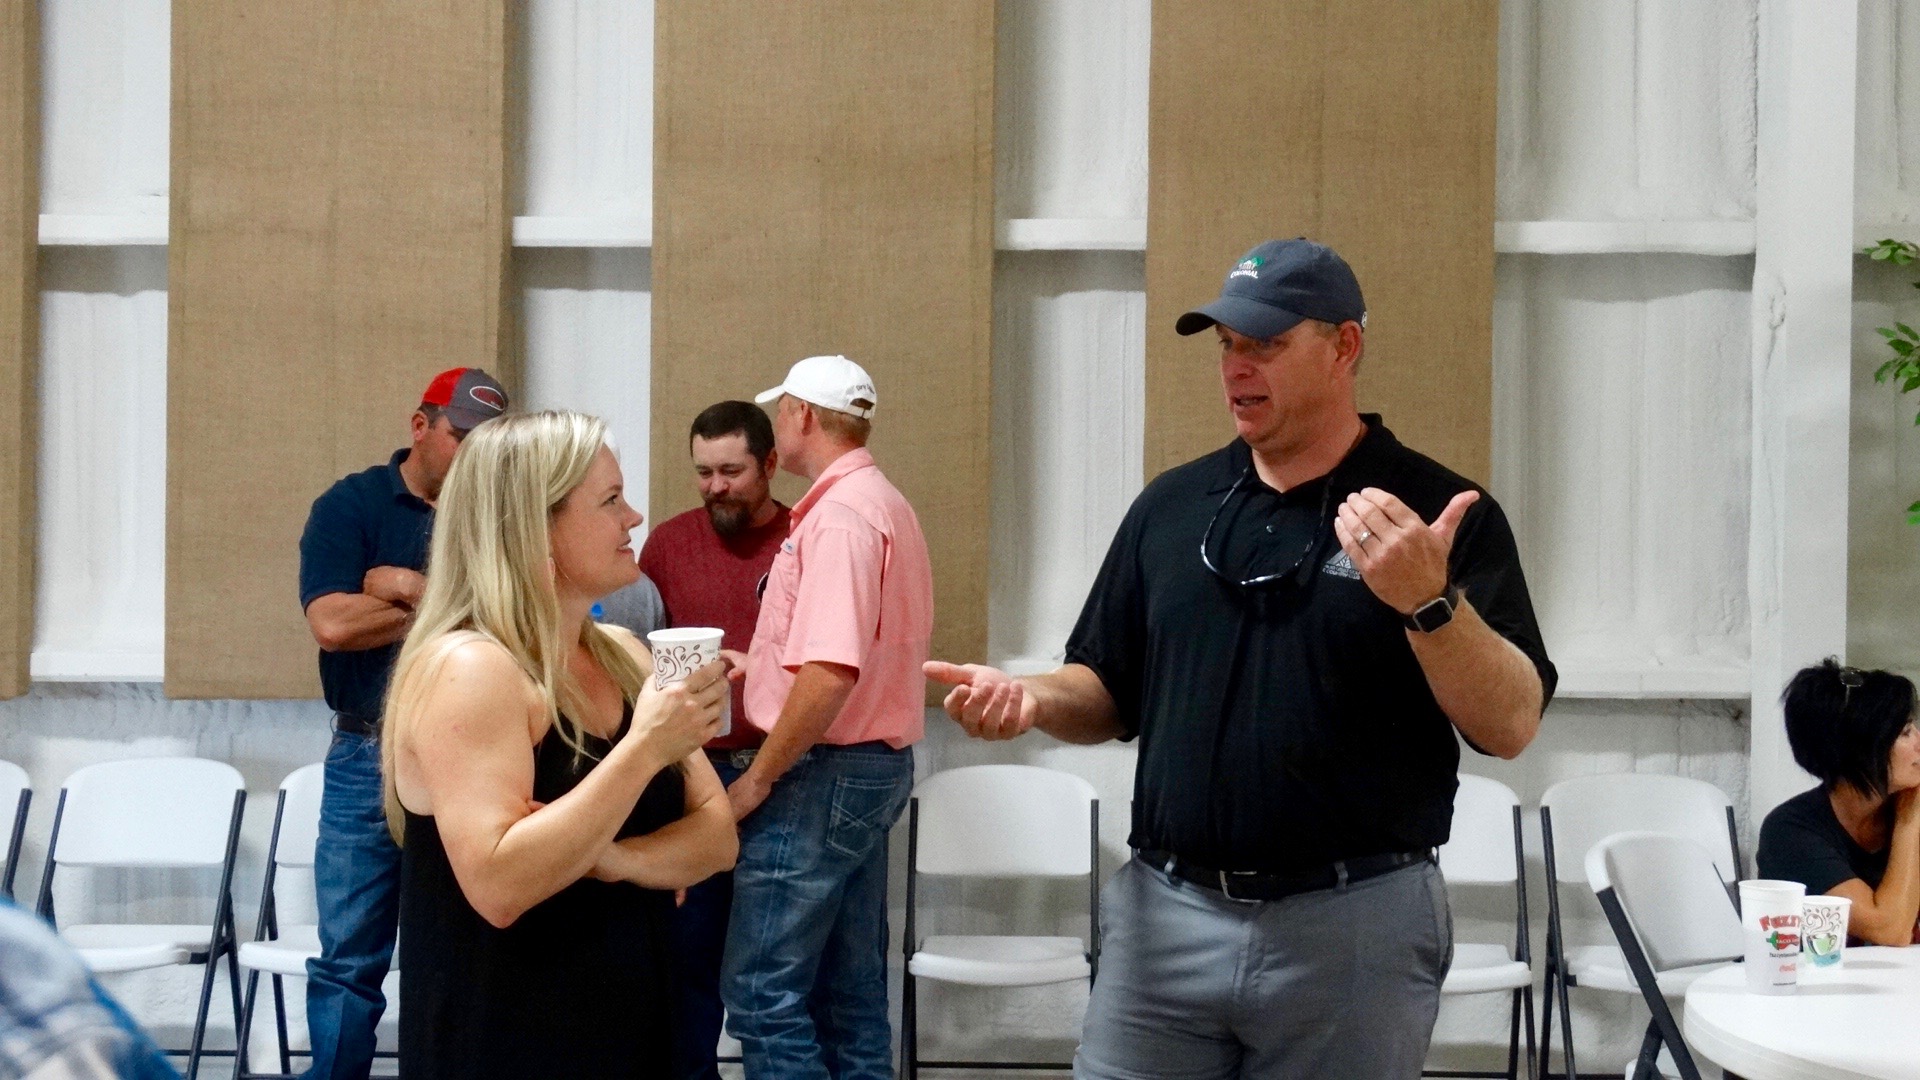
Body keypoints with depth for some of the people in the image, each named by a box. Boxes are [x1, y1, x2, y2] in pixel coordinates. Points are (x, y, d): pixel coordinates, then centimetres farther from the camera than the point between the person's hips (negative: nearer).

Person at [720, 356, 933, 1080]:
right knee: (848, 990, 12)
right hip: (877, 767, 10)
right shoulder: (885, 504, 17)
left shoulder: (840, 512, -16)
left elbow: (831, 672, -25)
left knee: (761, 991, -8)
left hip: (824, 771, -10)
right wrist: (759, 665, 24)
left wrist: (757, 778, -18)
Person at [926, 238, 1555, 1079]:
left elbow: (1511, 725, -10)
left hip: (1355, 925, -3)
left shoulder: (1438, 513, -4)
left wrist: (1430, 603, -26)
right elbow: (1112, 693, 14)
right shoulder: (1171, 505, 9)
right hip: (1166, 914, 3)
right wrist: (1034, 699, -7)